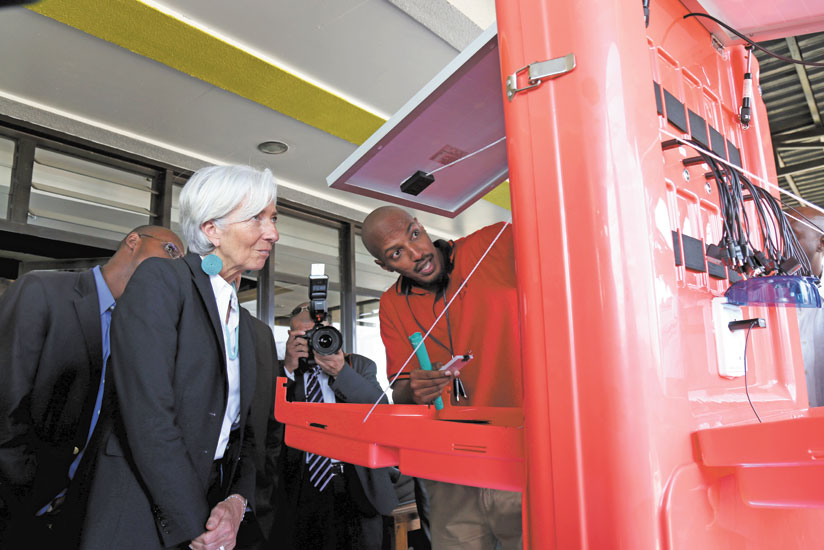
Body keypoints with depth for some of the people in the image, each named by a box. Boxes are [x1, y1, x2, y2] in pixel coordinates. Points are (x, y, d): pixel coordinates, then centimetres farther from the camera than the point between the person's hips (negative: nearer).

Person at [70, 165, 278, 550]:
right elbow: (148, 419, -20)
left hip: (210, 506, 7)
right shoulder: (159, 281, -12)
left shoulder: (244, 323, 10)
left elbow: (241, 431, 8)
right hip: (139, 517, -6)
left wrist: (237, 502, -9)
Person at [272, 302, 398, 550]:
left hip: (356, 488, 1)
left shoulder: (359, 366, 8)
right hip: (299, 490, 0)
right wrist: (289, 368, -16)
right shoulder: (280, 372, 7)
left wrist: (341, 372, -17)